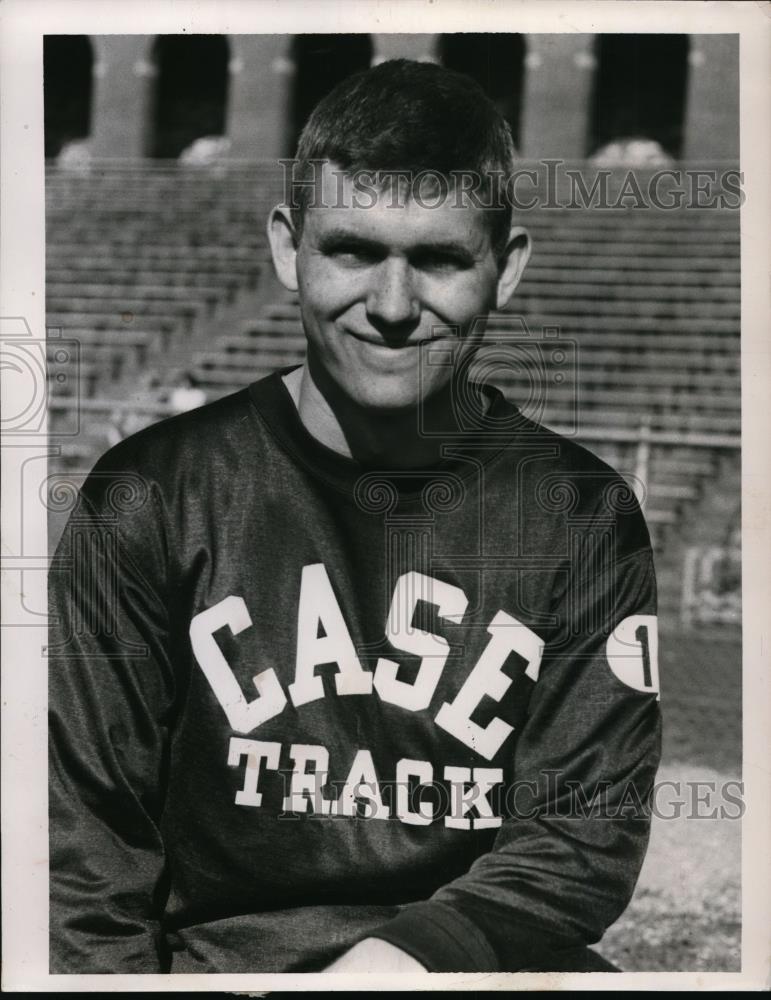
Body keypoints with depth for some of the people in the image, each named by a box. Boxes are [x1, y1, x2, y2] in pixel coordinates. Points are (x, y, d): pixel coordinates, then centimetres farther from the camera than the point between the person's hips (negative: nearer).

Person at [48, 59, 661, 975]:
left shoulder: (582, 515, 2)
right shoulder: (148, 497, 0)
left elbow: (589, 831, 0)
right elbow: (88, 848, 1)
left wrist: (410, 952, -15)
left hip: (481, 962, 0)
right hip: (216, 954, 0)